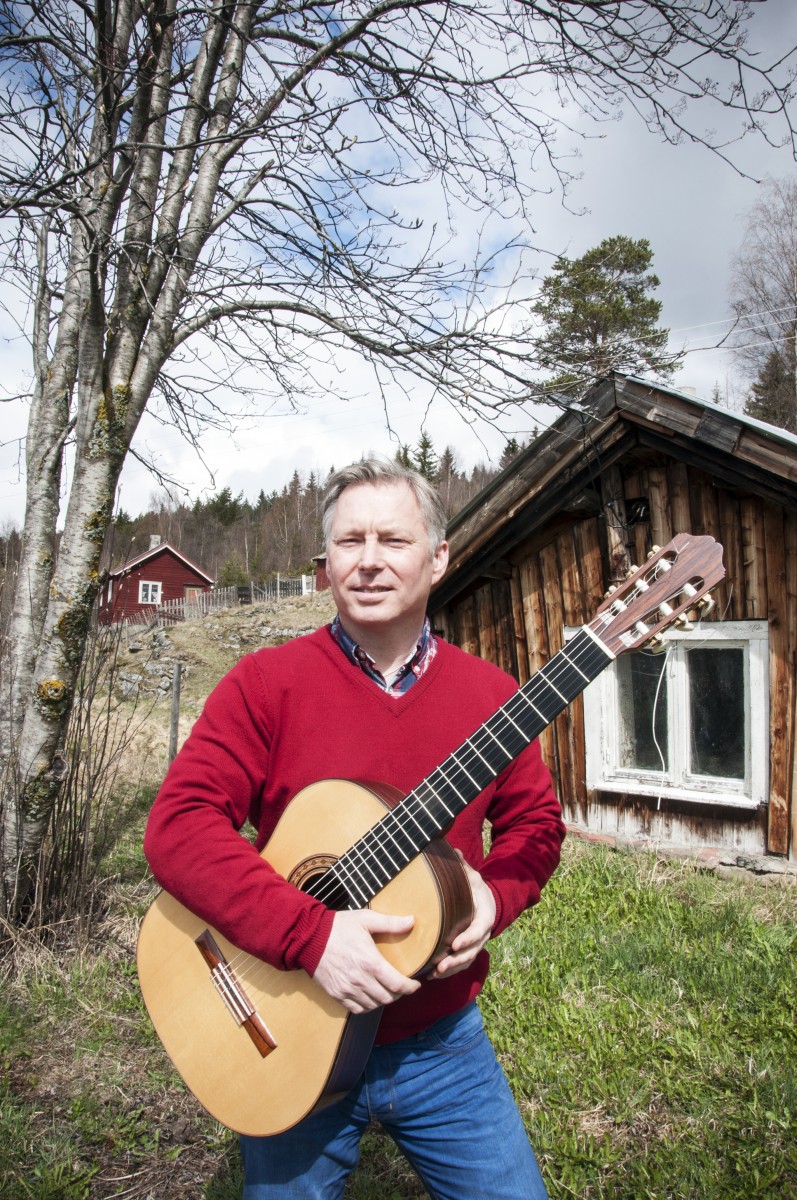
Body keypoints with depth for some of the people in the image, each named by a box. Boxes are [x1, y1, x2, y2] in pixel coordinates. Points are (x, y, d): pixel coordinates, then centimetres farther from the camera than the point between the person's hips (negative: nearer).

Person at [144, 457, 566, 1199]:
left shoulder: (488, 694, -3)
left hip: (441, 1043, 2)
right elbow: (178, 825, -18)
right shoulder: (266, 684, -11)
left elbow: (534, 818, 6)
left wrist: (493, 899, -14)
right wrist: (310, 934, -27)